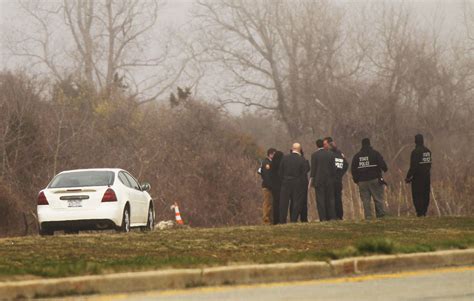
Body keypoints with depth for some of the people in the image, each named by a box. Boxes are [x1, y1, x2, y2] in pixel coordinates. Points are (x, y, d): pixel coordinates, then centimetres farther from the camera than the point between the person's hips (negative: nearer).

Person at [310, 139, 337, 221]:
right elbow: (333, 168, 4)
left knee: (320, 199, -2)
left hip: (318, 180, -3)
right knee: (330, 199, 8)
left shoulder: (314, 155, -6)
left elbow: (313, 168, -5)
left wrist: (312, 179, 3)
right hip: (329, 180, 3)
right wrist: (333, 178, 13)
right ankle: (332, 217, 6)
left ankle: (323, 218, -8)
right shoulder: (330, 154, 2)